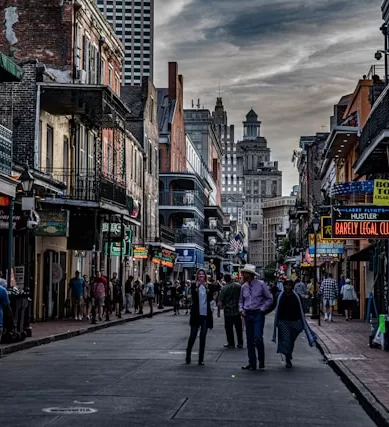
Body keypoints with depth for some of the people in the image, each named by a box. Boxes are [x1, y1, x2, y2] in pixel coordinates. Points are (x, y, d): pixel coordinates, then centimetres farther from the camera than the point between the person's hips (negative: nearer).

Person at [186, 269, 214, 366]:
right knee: (192, 336, 0)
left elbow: (211, 298, -4)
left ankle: (201, 359, 9)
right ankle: (188, 356, 16)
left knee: (203, 337, 4)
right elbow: (193, 297, -12)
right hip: (196, 314, -2)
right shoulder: (194, 285, 1)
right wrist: (196, 287, -19)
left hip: (205, 314, 2)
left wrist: (207, 288, -14)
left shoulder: (208, 286, 7)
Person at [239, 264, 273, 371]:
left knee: (258, 338, -14)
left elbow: (269, 299, 0)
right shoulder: (244, 287, 9)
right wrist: (241, 310, 2)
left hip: (258, 314, -5)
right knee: (249, 340, 5)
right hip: (247, 314, 5)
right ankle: (252, 364, 12)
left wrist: (262, 309, -8)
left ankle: (261, 361, 4)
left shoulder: (260, 284, -5)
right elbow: (241, 301, 20)